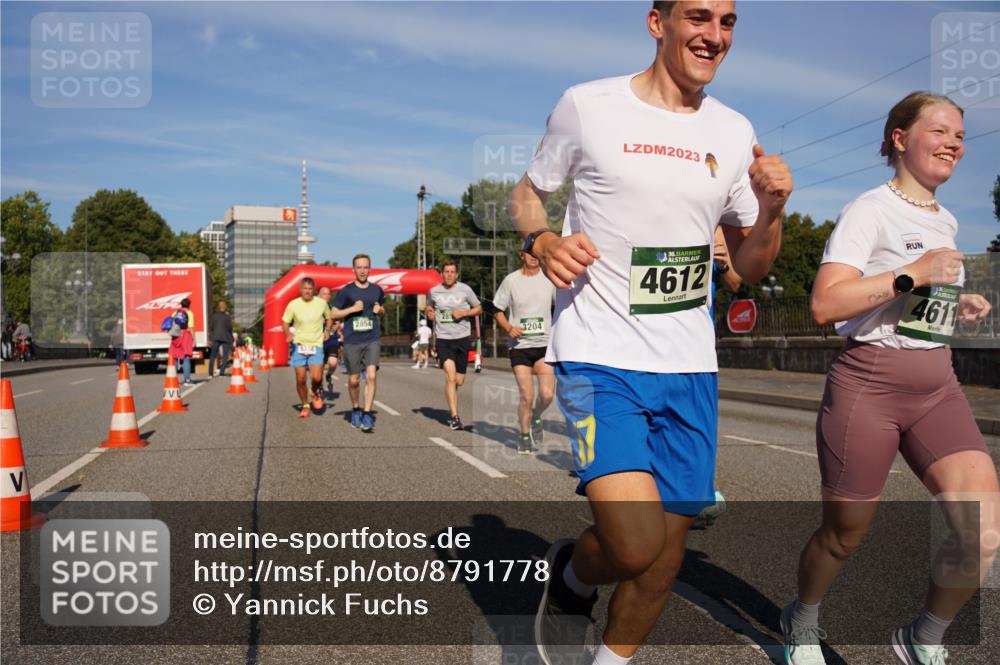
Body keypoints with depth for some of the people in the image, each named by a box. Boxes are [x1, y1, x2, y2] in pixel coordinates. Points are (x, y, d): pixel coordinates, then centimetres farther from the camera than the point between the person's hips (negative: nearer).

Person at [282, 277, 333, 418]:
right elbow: (285, 322, 5)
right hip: (299, 344, 0)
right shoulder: (293, 304, -4)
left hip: (316, 344, 0)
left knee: (316, 377, -15)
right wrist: (288, 333, -14)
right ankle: (305, 405, 22)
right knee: (300, 379, 0)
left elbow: (329, 318, 17)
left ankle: (316, 392, 20)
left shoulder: (322, 303, 0)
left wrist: (327, 330, -1)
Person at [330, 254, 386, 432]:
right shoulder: (346, 291, 0)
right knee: (353, 380, 7)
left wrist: (379, 310, 2)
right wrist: (353, 308, -11)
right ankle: (356, 410, 31)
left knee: (371, 375, -15)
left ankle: (367, 414, -12)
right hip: (352, 341, -1)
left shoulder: (377, 290, 9)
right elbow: (334, 314, 2)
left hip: (372, 339, 1)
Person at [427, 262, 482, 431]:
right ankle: (455, 417, -16)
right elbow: (429, 306, 26)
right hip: (443, 339, -1)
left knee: (459, 381, 8)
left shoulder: (465, 290, 0)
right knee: (450, 376, -17)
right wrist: (429, 313, 3)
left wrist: (464, 313, -8)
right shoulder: (434, 291, 5)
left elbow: (478, 308, 9)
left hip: (462, 338, 1)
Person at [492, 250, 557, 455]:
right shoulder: (511, 280, 0)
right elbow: (497, 310, 6)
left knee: (547, 394, -11)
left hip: (545, 344, 1)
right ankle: (524, 436, 18)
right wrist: (508, 328, -11)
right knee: (526, 396, -5)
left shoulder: (549, 278, 4)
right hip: (519, 346, -1)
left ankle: (536, 417, 23)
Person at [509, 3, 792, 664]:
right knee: (635, 545, -20)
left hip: (690, 367, 5)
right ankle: (570, 579, 16)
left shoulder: (734, 132, 9)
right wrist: (544, 241, -11)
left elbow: (750, 267, 14)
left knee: (668, 550, 10)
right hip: (599, 358, -4)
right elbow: (527, 193, 10)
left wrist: (770, 210, -6)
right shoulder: (587, 105, -2)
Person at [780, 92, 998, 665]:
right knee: (846, 535, 5)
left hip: (938, 386, 7)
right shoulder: (872, 210, -9)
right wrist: (913, 274, -23)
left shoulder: (947, 222, 16)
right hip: (869, 385, -7)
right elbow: (825, 305, -22)